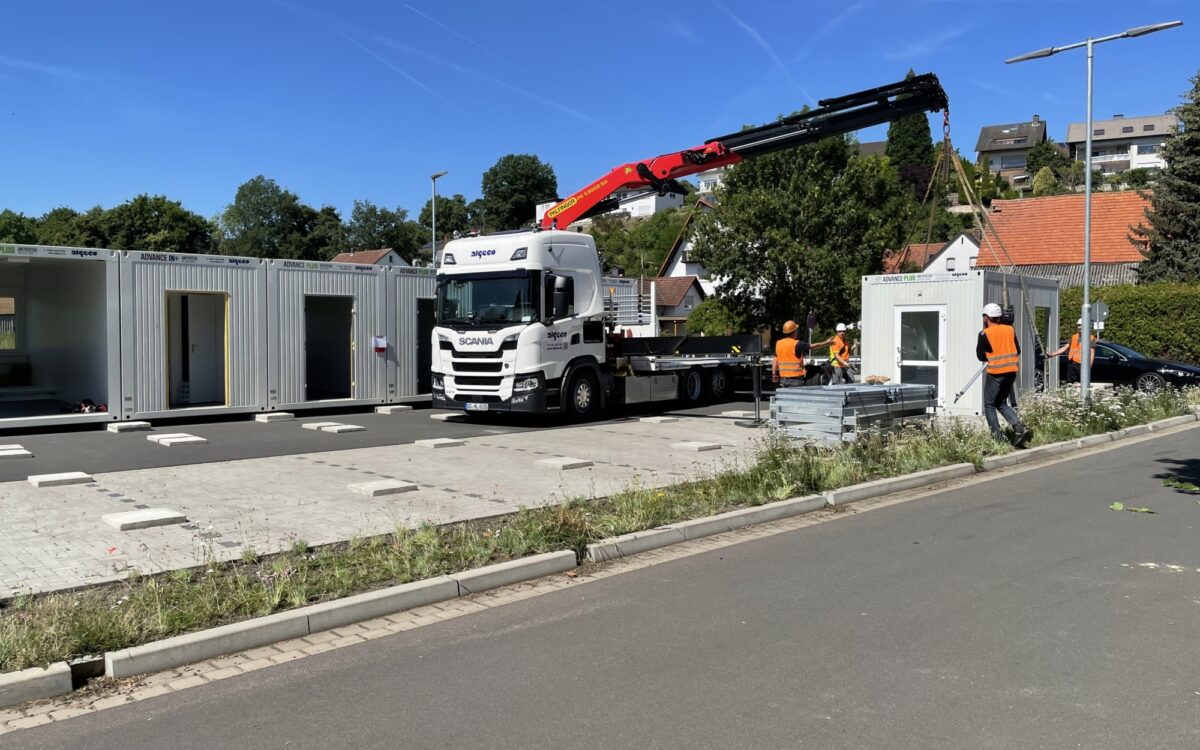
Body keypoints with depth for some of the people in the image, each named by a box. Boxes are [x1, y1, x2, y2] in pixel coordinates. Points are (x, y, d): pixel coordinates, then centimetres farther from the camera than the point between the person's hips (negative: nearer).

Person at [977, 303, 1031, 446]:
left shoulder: (985, 334, -9)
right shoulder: (1010, 330, 7)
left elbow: (980, 356, -3)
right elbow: (1017, 351, 11)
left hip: (995, 373, -6)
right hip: (1012, 371, 6)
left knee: (989, 405, 7)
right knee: (1002, 403, 18)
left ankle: (998, 437, 0)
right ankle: (1020, 427, -1)